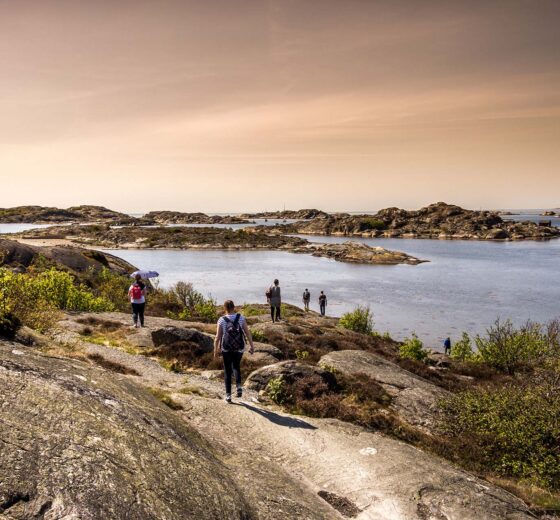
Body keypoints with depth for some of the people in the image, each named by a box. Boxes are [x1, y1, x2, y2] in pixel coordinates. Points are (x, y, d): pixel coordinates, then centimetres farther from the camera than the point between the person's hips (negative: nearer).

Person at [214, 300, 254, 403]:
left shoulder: (221, 320, -11)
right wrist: (252, 346, 2)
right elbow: (247, 333, -7)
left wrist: (215, 350, 2)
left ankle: (228, 395, 12)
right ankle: (239, 386, 7)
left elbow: (217, 337, -10)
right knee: (236, 366, 27)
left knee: (227, 371, 13)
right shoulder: (241, 318, -8)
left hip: (226, 349, -1)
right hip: (239, 348, 2)